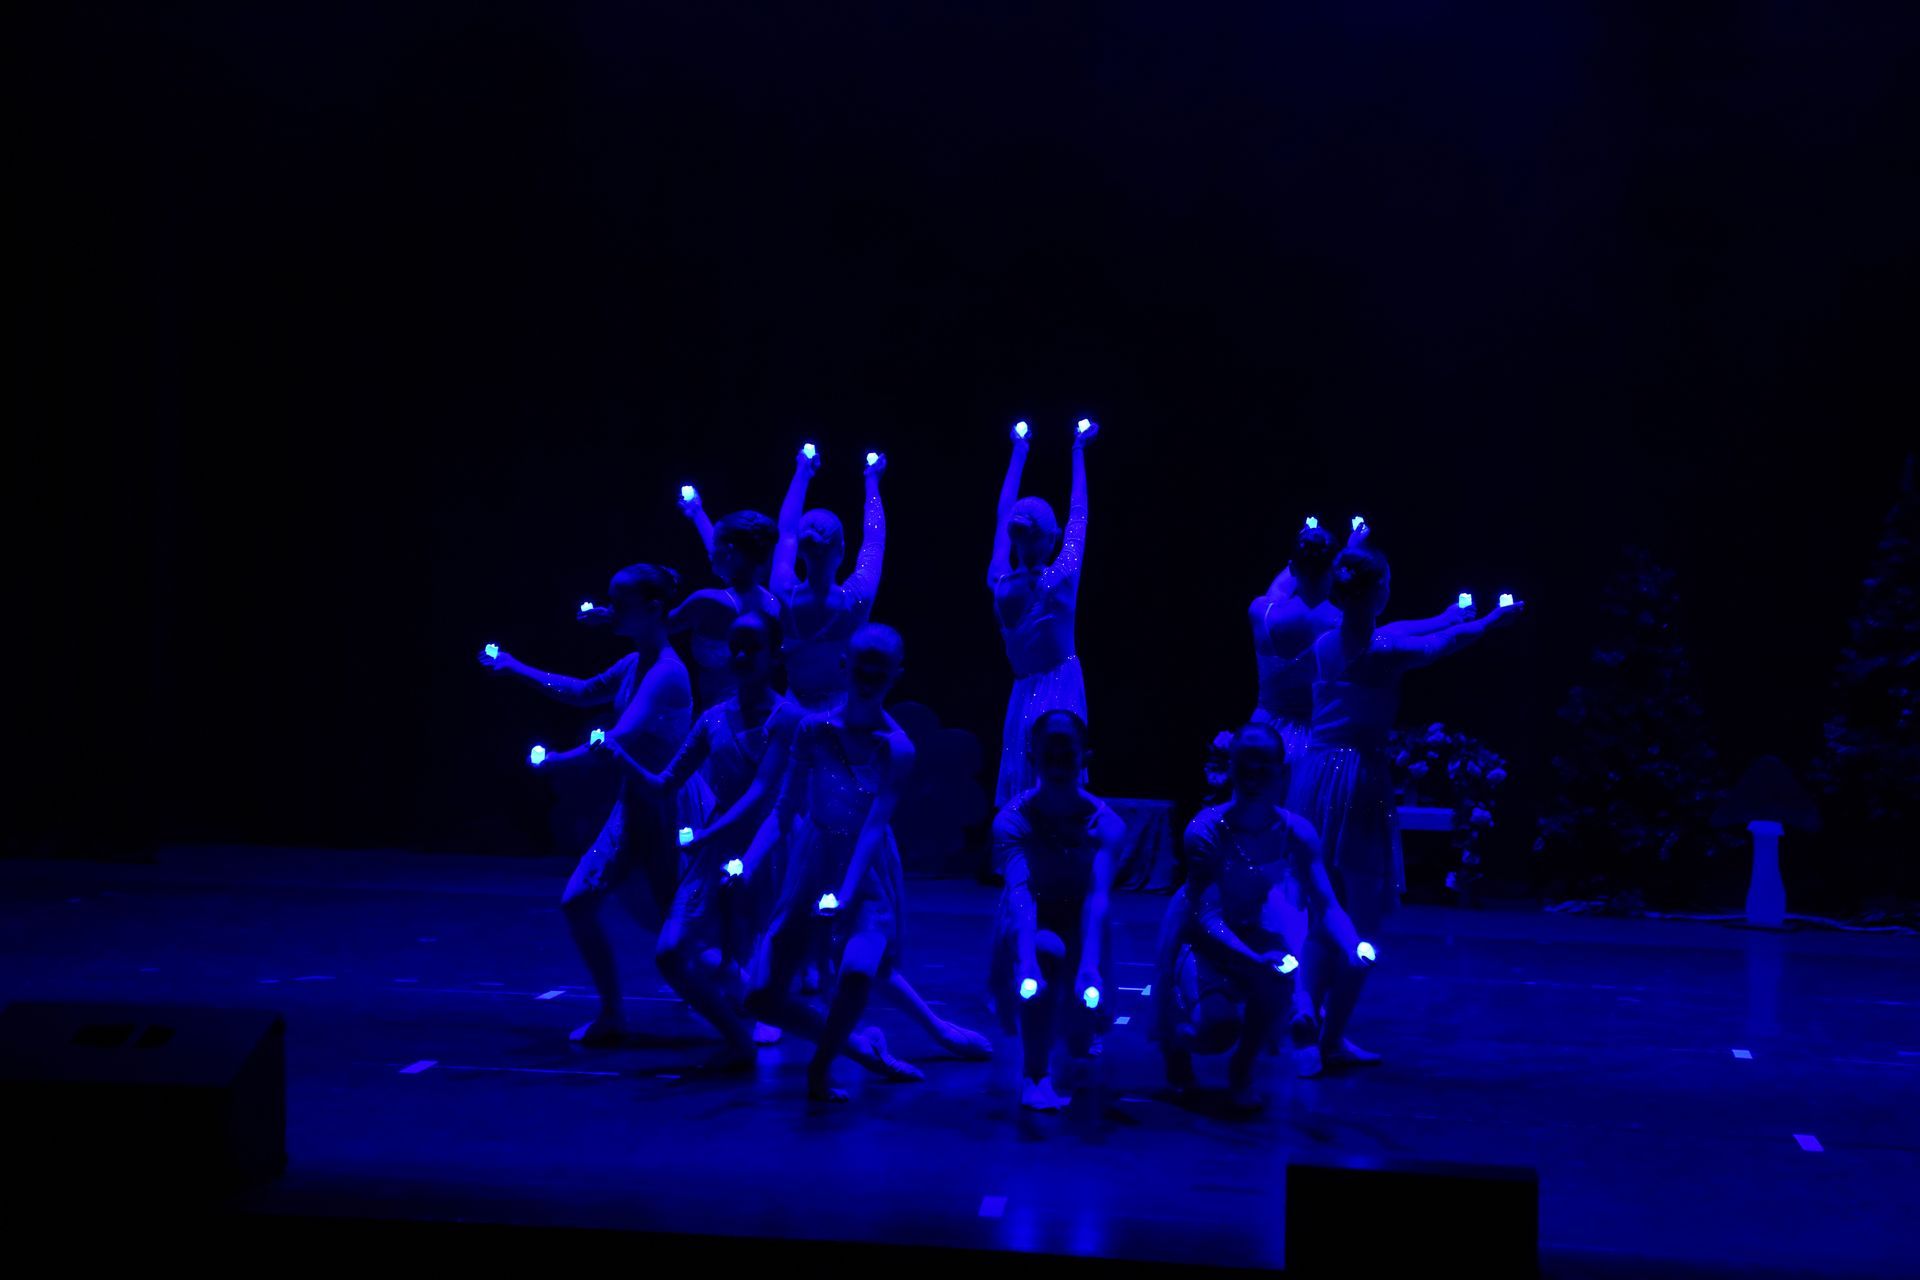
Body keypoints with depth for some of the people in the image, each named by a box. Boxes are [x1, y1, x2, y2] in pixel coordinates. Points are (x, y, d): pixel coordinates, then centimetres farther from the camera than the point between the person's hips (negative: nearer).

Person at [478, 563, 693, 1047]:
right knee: (579, 903, 7)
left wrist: (558, 760, -26)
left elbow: (620, 738, -31)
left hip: (664, 814, -9)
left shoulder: (666, 673, -21)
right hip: (631, 808, 9)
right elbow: (584, 692, 26)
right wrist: (516, 669, 26)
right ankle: (611, 1017, 18)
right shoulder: (634, 664, 8)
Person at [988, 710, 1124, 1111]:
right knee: (1046, 949, -37)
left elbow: (1098, 898, -35)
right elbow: (1019, 893, -38)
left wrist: (1090, 967, -50)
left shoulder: (1106, 824, -21)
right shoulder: (1013, 819, -23)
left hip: (1078, 930, 2)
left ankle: (1080, 1041, 31)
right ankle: (1036, 1077, -23)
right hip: (1030, 931, -2)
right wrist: (1026, 963, -54)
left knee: (1081, 1041, -11)